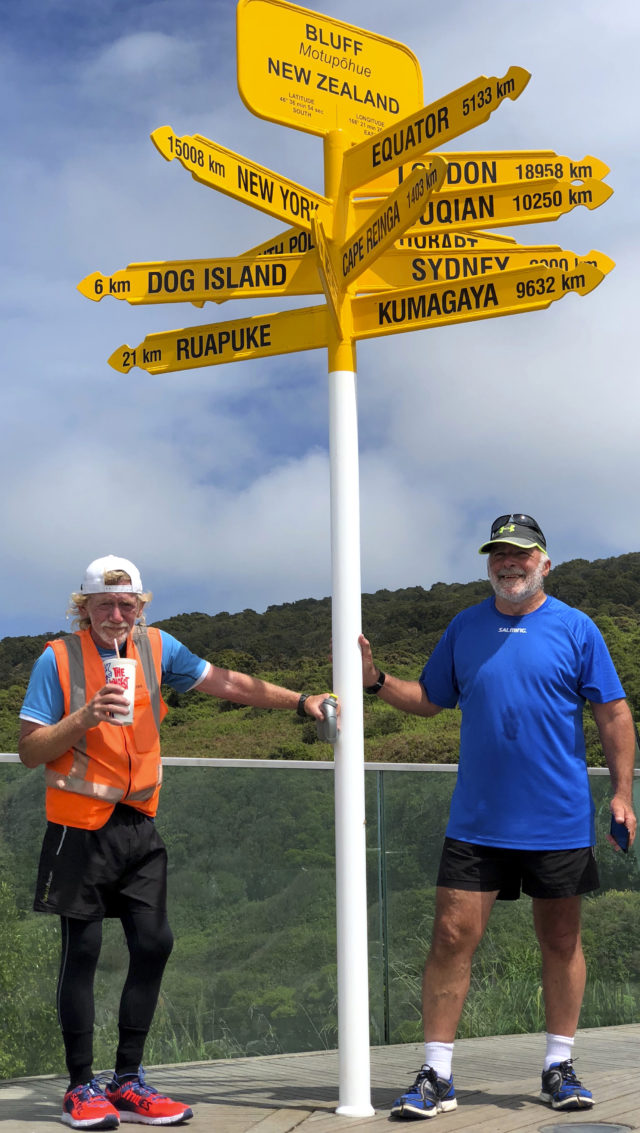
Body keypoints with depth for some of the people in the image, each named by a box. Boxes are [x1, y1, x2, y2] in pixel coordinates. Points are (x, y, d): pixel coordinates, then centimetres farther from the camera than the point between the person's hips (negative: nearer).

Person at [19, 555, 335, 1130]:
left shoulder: (155, 647, 5)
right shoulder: (58, 659, -7)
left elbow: (228, 683, 10)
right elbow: (30, 750, -7)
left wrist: (299, 701, 6)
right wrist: (85, 718, -21)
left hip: (138, 824, 5)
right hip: (80, 827, -4)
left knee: (153, 943, 1)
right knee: (83, 949, -1)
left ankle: (128, 1080, 14)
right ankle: (82, 1087, 11)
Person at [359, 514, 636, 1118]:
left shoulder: (576, 629, 0)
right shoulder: (463, 628, 8)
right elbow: (430, 699, 16)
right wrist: (376, 679, 0)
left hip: (559, 822, -1)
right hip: (475, 821, 2)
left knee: (560, 940, 8)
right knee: (452, 936, -3)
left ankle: (559, 1067, 23)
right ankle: (435, 1076, 4)